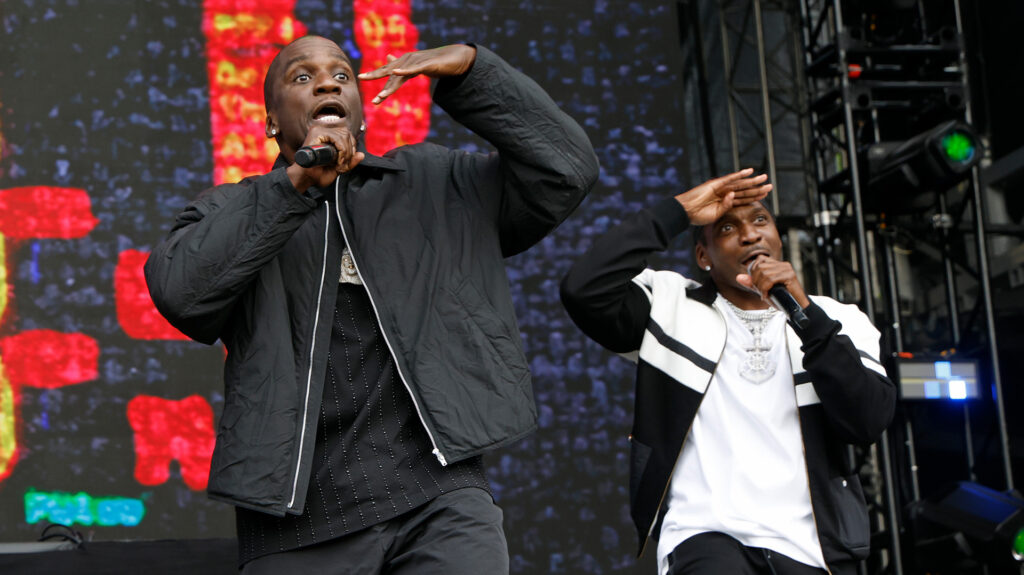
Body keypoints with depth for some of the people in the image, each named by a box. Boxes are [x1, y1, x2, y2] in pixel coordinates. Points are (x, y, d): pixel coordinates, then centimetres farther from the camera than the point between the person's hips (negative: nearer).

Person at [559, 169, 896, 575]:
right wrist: (677, 212, -1)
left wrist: (805, 314, -10)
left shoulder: (836, 321, 15)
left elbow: (870, 420, -2)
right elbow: (584, 291, -7)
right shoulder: (673, 307, 11)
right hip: (707, 534, -2)